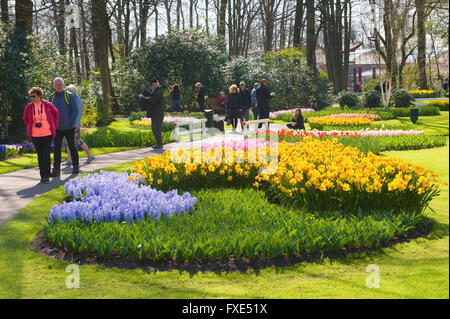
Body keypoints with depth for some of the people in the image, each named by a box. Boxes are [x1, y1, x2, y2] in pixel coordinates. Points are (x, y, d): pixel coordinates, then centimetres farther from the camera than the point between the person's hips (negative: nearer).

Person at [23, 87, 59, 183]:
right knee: (40, 155, 7)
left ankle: (47, 176, 2)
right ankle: (42, 176, 15)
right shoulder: (29, 107, -2)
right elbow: (25, 119, 16)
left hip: (47, 134, -2)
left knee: (46, 155, -6)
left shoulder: (48, 105, -6)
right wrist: (30, 128, 10)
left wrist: (54, 126, 10)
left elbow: (56, 113, 12)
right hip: (35, 135, 2)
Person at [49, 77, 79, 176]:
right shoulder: (52, 97, 6)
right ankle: (56, 170, -5)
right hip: (57, 128, 2)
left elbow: (75, 110, -6)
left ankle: (75, 166, 25)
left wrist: (71, 122, -13)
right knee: (56, 148, -5)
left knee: (72, 146, 9)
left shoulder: (69, 96, -5)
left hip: (68, 128, -2)